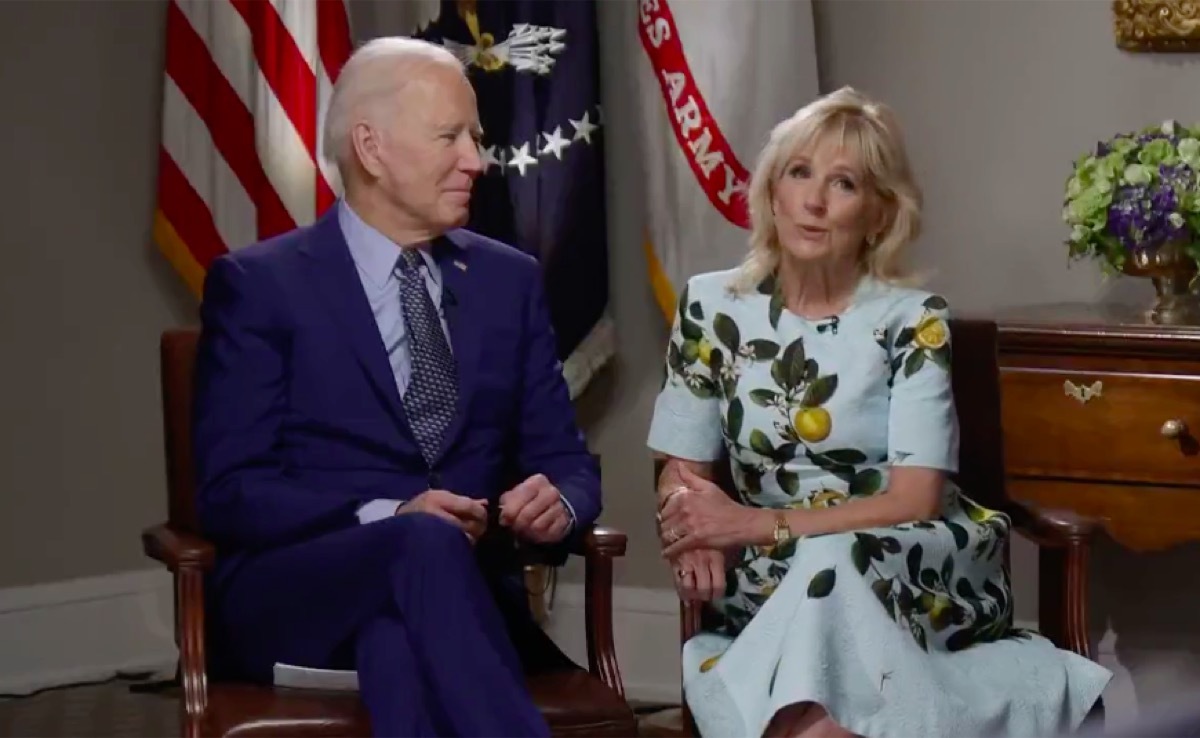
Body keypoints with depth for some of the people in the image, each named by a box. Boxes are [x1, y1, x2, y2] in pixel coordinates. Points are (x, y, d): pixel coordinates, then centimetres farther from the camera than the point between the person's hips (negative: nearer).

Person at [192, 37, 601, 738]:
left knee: (399, 641, -37)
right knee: (425, 546, -37)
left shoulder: (510, 279, 16)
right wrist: (386, 520, -21)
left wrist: (557, 503, -11)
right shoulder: (258, 283, 3)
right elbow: (231, 490, -5)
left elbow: (566, 461, 15)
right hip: (293, 598, -2)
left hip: (458, 587, 2)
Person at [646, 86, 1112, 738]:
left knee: (828, 566, -37)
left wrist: (760, 524, -20)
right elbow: (681, 471, 7)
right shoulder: (711, 307, 4)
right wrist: (697, 528, -17)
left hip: (914, 574, -2)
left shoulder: (913, 320, -5)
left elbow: (915, 500, -11)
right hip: (771, 577, 2)